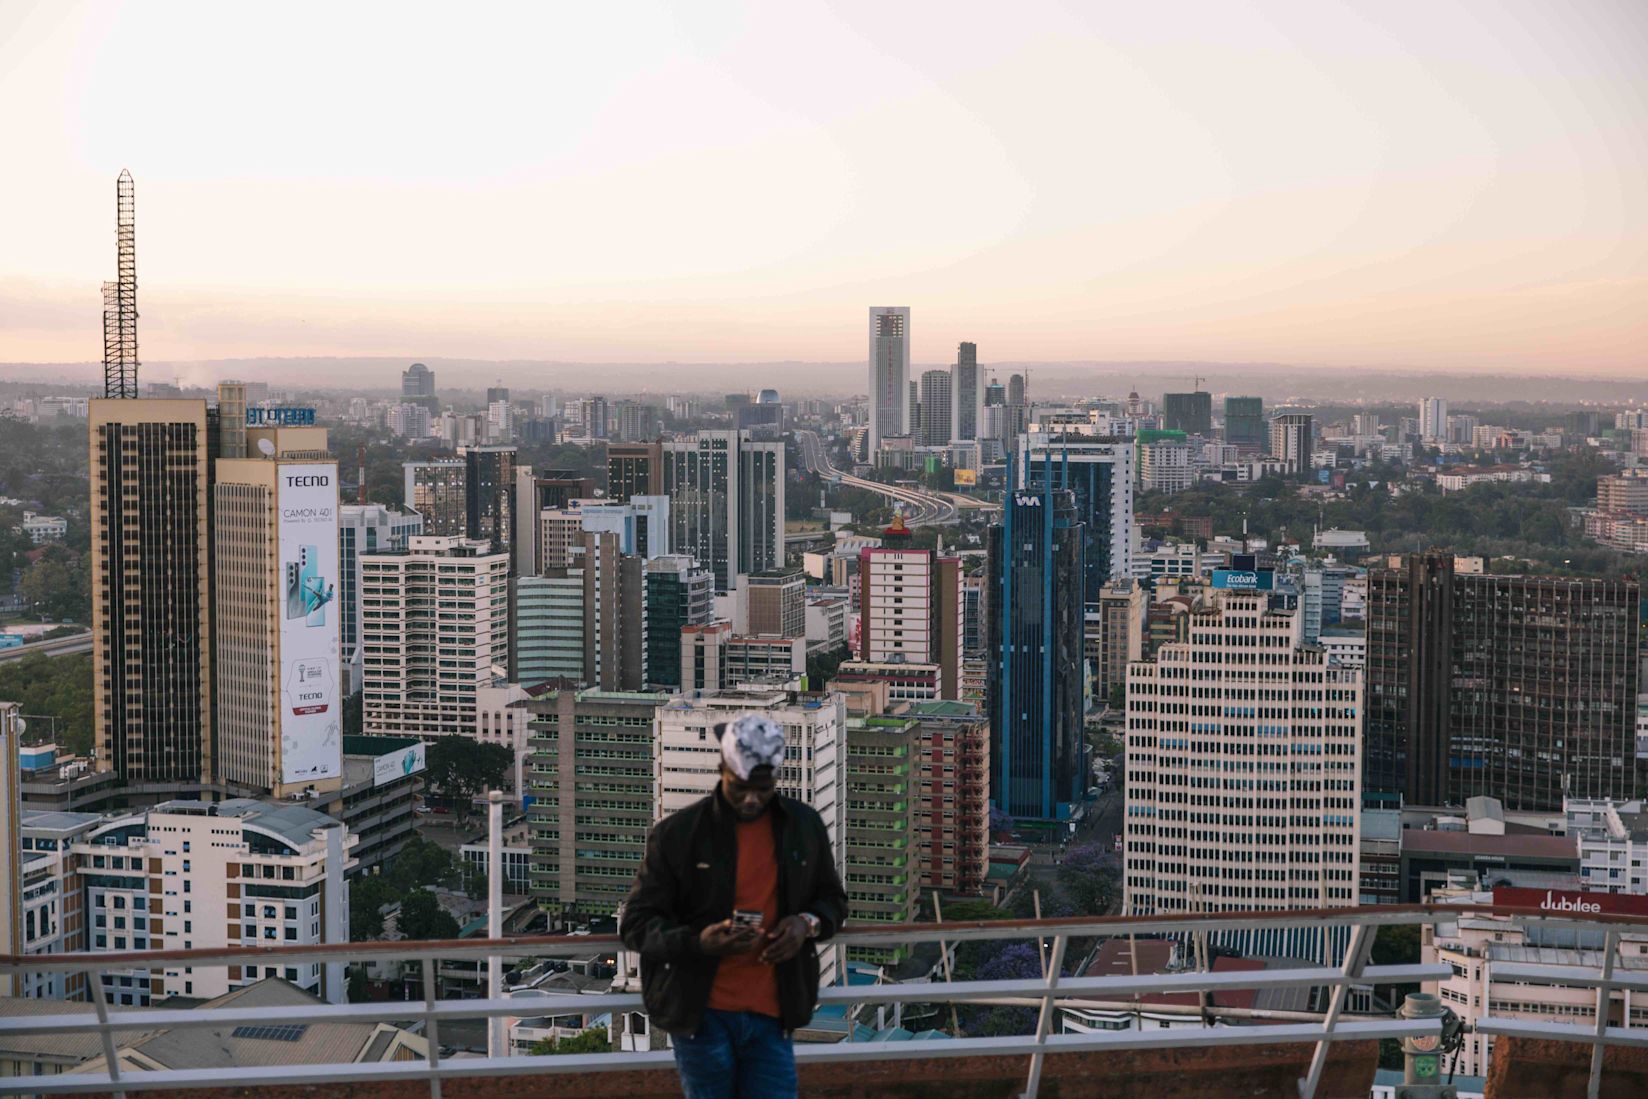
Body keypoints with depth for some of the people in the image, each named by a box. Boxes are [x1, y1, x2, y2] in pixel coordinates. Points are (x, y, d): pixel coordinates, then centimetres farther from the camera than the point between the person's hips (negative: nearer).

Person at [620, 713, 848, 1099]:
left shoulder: (805, 826, 5)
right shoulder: (676, 833, -6)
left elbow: (833, 899, 18)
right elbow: (635, 924, -4)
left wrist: (809, 922, -7)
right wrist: (697, 941, -24)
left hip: (771, 1016, 3)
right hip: (702, 1017, -2)